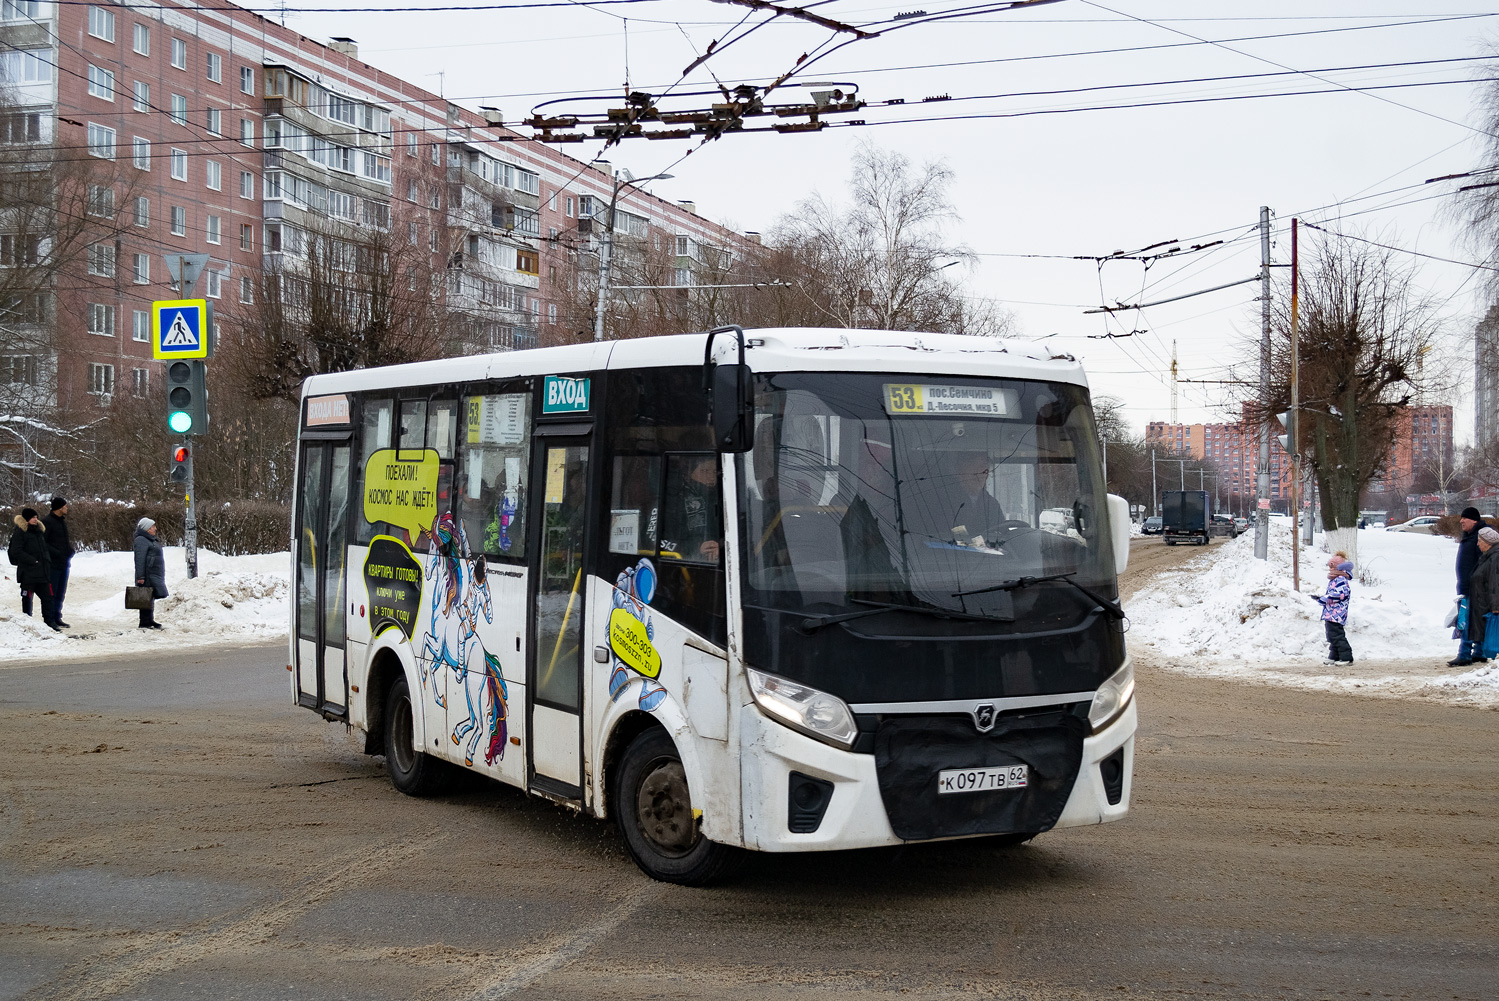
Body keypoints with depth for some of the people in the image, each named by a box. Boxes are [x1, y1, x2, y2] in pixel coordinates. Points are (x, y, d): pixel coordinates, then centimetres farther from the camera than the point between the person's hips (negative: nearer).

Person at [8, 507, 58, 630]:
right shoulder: (20, 532, -7)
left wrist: (47, 560, 11)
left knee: (47, 597, 5)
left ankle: (50, 622, 10)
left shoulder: (40, 531, 16)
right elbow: (16, 552, -14)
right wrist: (33, 561, -18)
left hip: (43, 572, 7)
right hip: (28, 572, -6)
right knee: (27, 598, 2)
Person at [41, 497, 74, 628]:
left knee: (60, 593, 13)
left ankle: (57, 618, 21)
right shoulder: (47, 521, -12)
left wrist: (70, 551, 6)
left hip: (64, 563, 8)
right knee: (51, 593, -4)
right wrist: (56, 553, -21)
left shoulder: (62, 521, 14)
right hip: (53, 564, -8)